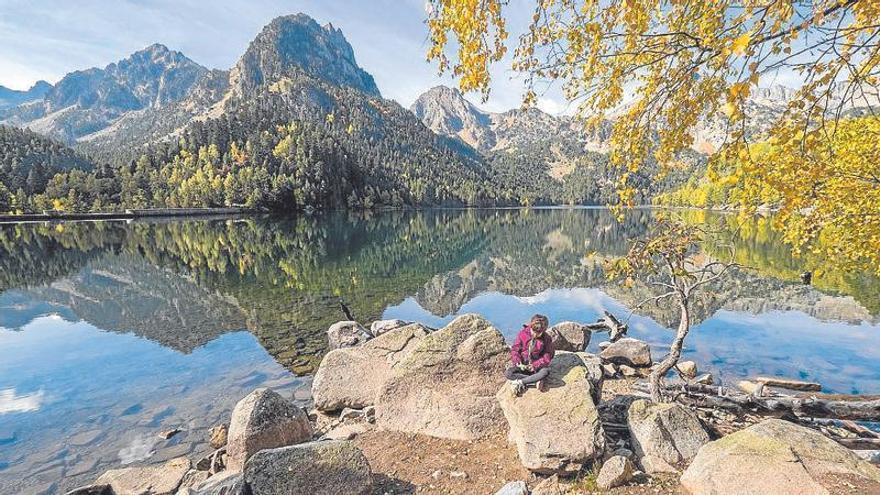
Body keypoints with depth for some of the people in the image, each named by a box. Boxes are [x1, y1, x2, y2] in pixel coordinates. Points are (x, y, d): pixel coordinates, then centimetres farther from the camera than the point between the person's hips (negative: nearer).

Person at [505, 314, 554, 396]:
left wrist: (535, 365, -20)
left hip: (537, 365, -1)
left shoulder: (546, 339, -8)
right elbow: (514, 350, -5)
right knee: (508, 373, -26)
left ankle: (519, 382, -28)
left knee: (545, 372, -37)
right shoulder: (522, 334, -8)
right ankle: (536, 381, -25)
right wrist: (518, 363, -21)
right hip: (522, 365, 1)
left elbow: (547, 357, -8)